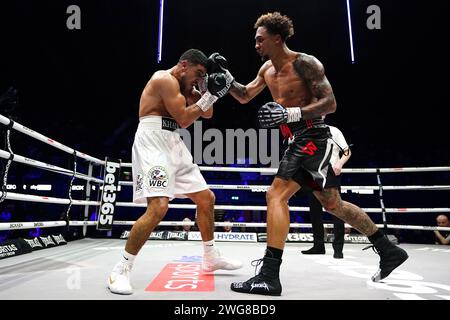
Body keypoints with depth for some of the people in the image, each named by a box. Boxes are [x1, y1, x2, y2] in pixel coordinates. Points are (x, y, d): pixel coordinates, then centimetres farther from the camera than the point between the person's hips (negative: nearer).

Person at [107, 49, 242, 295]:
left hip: (173, 145, 10)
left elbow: (207, 114, 21)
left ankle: (211, 258, 25)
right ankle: (121, 270, -13)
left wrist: (207, 88, 7)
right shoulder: (165, 79, -10)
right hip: (152, 143, -10)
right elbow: (184, 120, -16)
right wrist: (209, 95, -10)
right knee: (158, 207, -25)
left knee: (206, 198, 11)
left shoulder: (183, 86, 20)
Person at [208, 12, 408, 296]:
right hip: (300, 141, 9)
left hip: (314, 138, -9)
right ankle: (389, 251, 29)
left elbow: (330, 104, -17)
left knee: (276, 195, -19)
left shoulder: (305, 63, -12)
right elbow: (245, 97, 22)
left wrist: (290, 113, -27)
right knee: (333, 204, 15)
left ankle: (269, 276, -16)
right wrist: (227, 77, 6)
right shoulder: (267, 69, 13)